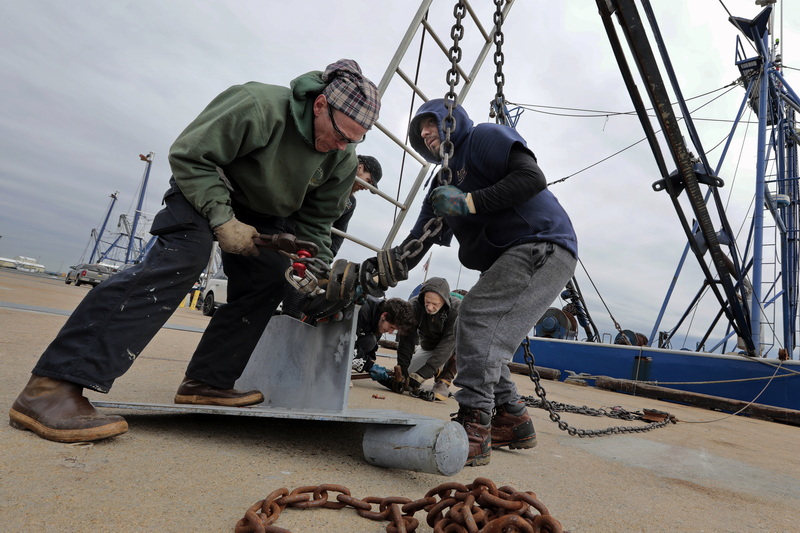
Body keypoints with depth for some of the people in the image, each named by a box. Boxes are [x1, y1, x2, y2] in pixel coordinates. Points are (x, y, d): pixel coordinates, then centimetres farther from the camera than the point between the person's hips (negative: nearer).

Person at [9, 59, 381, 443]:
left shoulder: (343, 160, -10)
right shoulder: (259, 107, -30)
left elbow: (315, 223, -3)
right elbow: (188, 156, -24)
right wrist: (222, 221, -30)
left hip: (265, 216, 7)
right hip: (206, 189, -7)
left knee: (269, 281, -7)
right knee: (180, 260, -29)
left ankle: (205, 382, 1)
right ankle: (52, 384, -30)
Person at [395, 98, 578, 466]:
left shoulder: (485, 137, 1)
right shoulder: (444, 184, 20)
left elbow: (532, 177, -16)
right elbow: (415, 245, 13)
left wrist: (469, 202, -19)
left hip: (543, 246, -8)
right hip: (505, 260, 8)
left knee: (477, 316, -23)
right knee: (482, 341, 4)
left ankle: (473, 431, -21)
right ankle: (512, 421, 19)